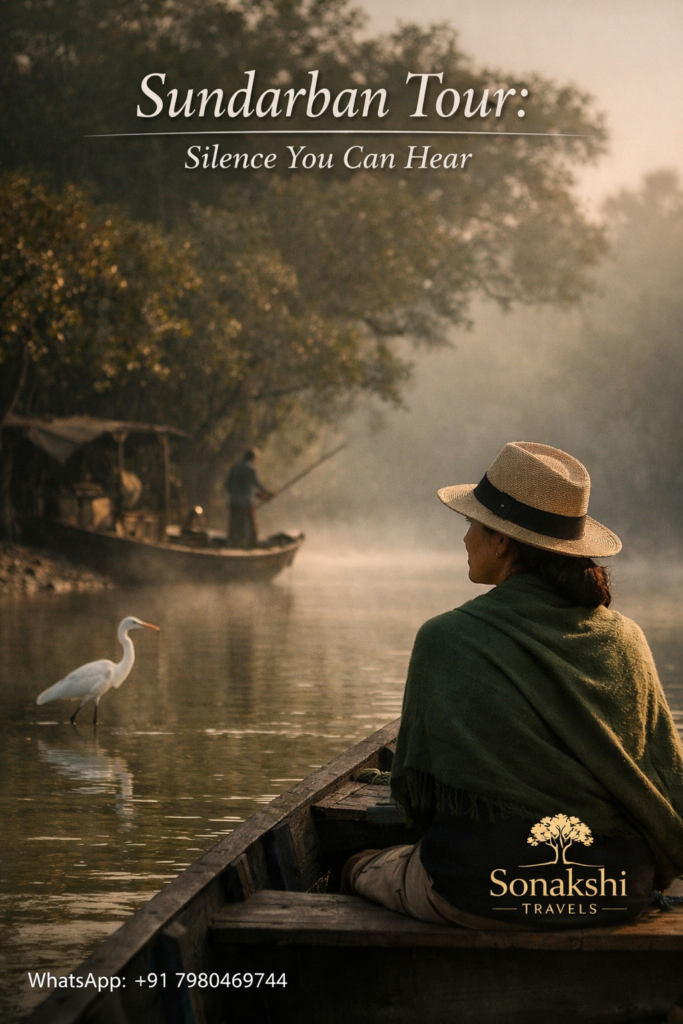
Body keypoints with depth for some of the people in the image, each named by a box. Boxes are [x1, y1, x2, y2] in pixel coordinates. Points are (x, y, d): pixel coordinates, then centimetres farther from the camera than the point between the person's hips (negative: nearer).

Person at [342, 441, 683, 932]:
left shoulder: (446, 640, -10)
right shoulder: (625, 642, 0)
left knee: (361, 868, 26)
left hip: (479, 893, -5)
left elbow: (414, 786, 0)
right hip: (617, 898, 5)